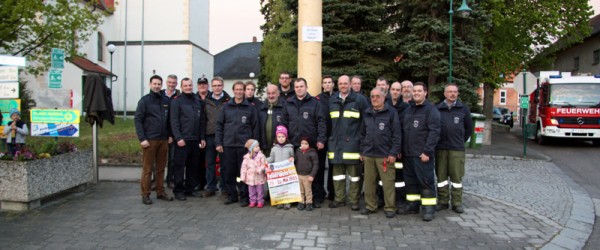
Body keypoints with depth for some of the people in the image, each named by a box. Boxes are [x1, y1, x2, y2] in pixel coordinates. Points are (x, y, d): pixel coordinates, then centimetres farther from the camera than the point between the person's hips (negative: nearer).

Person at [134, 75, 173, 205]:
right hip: (149, 140, -4)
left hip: (163, 140, 4)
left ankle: (160, 192, 18)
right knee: (147, 169, 1)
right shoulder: (145, 100, -2)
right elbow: (137, 120, -6)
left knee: (161, 168, 9)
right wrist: (142, 139, -13)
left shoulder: (166, 101, 11)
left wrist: (170, 135, 6)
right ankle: (145, 195, 7)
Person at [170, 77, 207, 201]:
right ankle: (178, 190, 9)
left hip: (195, 140, 5)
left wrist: (202, 138, 10)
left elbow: (202, 120, 14)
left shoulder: (198, 101, 13)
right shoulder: (177, 101, -2)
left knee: (194, 166, 9)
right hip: (182, 139, -5)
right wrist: (178, 138, -15)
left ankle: (191, 189, 20)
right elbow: (174, 121, -8)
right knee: (180, 166, 0)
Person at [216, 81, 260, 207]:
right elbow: (219, 125, 8)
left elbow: (255, 127, 4)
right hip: (228, 144, 2)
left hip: (244, 145, -2)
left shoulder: (250, 108, 4)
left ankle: (244, 196, 12)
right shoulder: (226, 107, 9)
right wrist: (218, 143, 1)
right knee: (228, 171, 6)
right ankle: (232, 195, 19)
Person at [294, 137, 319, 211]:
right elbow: (295, 162, 13)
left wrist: (312, 175, -13)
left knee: (308, 190, 7)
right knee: (300, 191, 13)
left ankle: (309, 203, 19)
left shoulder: (312, 152, -10)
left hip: (307, 176, -4)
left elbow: (315, 164, -10)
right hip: (298, 175, 4)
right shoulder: (298, 151, 4)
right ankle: (301, 203, 23)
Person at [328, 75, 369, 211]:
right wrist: (328, 139, 12)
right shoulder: (332, 100, 12)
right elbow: (328, 121, 16)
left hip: (352, 142, -4)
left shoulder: (359, 99, -1)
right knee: (337, 172, 9)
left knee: (354, 173, 1)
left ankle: (354, 200, 10)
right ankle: (339, 199, 19)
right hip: (336, 142, 4)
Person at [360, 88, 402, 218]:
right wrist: (362, 151, 15)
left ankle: (390, 207, 9)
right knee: (369, 182, 8)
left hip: (385, 155, -5)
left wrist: (394, 153, -10)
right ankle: (370, 206, 20)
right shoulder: (367, 113, 14)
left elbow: (397, 134, -5)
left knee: (388, 183, -2)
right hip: (368, 154, 5)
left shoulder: (391, 112, -2)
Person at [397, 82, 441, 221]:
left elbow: (434, 132, -14)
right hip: (408, 154, 7)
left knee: (426, 181, -3)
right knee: (410, 180, 13)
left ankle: (428, 208, 4)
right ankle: (412, 205, 24)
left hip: (423, 154, -7)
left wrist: (427, 151, -18)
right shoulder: (408, 110, 17)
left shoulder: (431, 110, -6)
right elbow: (403, 130, 20)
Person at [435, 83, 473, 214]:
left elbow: (469, 128, 13)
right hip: (440, 148, 1)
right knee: (441, 175, 6)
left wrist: (461, 140, 11)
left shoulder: (463, 109, 5)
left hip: (457, 149, 0)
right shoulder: (437, 109, 3)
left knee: (456, 176, 1)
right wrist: (435, 141, 4)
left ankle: (457, 203, 11)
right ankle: (443, 201, 16)